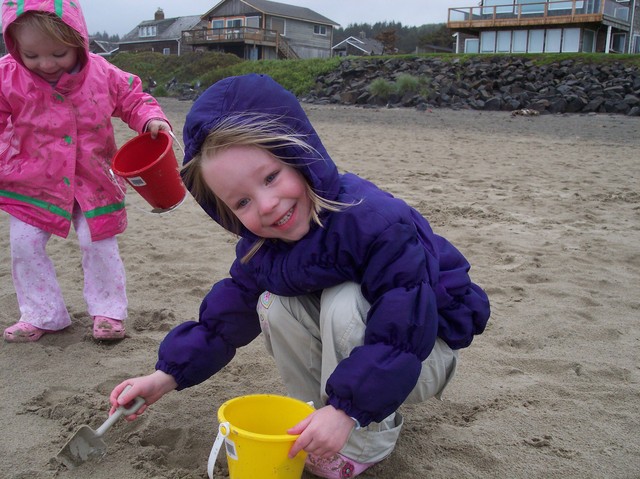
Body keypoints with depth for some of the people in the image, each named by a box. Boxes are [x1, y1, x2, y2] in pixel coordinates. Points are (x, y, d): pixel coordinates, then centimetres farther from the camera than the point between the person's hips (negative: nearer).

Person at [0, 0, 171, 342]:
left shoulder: (101, 73, -12)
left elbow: (132, 100, 2)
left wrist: (151, 120, -17)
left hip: (93, 181, -1)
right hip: (32, 182, 1)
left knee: (98, 243, 1)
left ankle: (107, 310, 22)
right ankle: (43, 315, 20)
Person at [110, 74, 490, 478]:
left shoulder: (376, 220, -35)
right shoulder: (261, 247, -11)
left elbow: (402, 329, -37)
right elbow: (227, 315, -1)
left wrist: (346, 408, -37)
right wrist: (167, 375, -9)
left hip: (425, 349, -6)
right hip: (352, 337, 6)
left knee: (342, 304, -33)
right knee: (273, 306, -15)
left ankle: (367, 438, -12)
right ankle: (322, 419, 0)